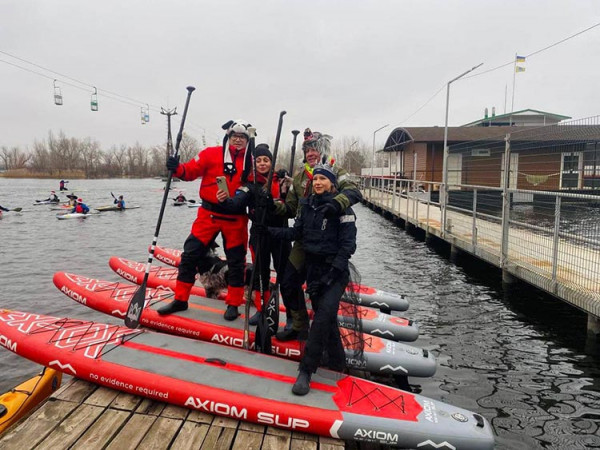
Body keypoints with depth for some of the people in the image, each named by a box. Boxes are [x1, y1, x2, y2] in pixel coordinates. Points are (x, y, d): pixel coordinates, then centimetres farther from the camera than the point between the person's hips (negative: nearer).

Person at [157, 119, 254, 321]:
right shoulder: (211, 154, 0)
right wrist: (178, 169, -25)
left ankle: (233, 304, 21)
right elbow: (191, 170, -7)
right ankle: (180, 300, 15)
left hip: (236, 218, 1)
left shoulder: (251, 161, 4)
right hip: (209, 214, 0)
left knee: (236, 261, 6)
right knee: (190, 254, 0)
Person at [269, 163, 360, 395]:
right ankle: (337, 361, 29)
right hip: (313, 269, 5)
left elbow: (348, 244, -12)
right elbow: (297, 233, 9)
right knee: (326, 317, 11)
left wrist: (331, 274, -19)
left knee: (324, 313, -20)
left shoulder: (342, 208, -8)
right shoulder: (306, 205, 8)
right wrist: (268, 229, -3)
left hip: (335, 271, -5)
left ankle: (306, 370, -15)